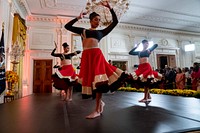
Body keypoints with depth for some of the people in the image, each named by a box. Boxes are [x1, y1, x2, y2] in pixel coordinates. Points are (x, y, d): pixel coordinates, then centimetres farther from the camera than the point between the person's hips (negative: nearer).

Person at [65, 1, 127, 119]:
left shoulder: (101, 32, 20)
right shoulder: (83, 30, 22)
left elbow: (115, 21, 21)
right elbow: (67, 26, 23)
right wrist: (78, 18, 21)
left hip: (97, 55, -2)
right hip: (86, 56, 2)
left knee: (98, 80, -12)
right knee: (89, 80, 2)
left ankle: (97, 110, -4)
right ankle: (100, 102, 23)